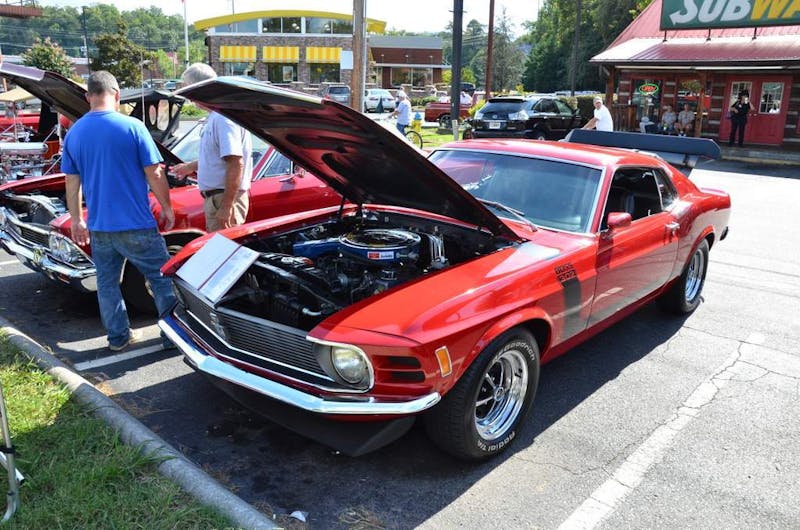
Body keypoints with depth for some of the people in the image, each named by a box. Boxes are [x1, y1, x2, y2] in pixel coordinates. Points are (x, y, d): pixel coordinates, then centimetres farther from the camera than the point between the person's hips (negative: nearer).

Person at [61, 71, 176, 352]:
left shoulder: (74, 133, 3)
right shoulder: (132, 127, -11)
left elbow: (72, 182, 8)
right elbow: (154, 174, -10)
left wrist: (76, 219, 17)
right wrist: (167, 207, 2)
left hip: (98, 226, 5)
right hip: (136, 224, -4)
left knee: (106, 282, 16)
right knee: (161, 277, 7)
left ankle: (118, 336, 25)